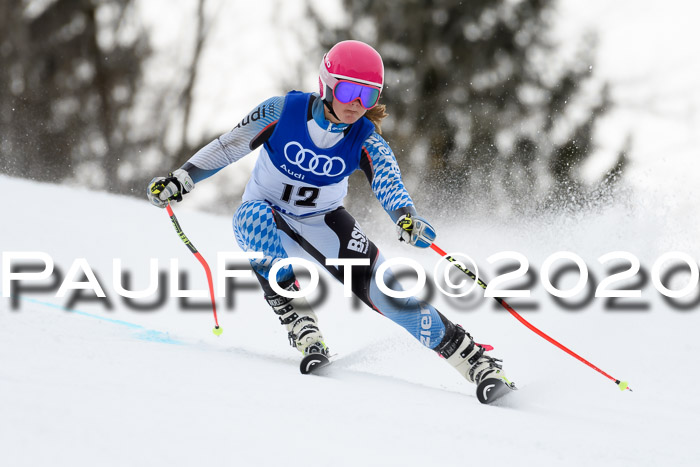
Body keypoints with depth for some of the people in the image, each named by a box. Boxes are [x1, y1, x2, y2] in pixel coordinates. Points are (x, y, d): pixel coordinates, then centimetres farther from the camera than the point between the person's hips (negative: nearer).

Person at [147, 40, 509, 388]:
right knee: (256, 219, -39)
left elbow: (388, 183, -35)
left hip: (323, 223, 1)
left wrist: (406, 218, -56)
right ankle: (299, 321, -32)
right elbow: (227, 146, -9)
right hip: (261, 215, -1)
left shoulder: (366, 140, -17)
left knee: (383, 289, -17)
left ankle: (471, 357, -6)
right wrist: (181, 178, -15)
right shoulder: (283, 111, -21)